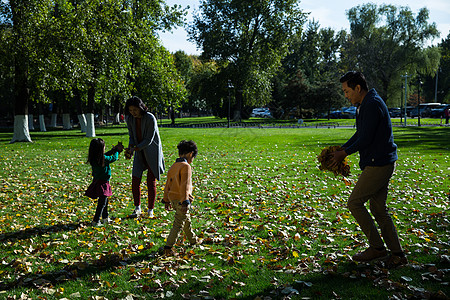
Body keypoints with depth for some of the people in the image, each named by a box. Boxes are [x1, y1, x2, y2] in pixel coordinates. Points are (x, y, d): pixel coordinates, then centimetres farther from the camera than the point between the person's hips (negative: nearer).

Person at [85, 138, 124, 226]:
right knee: (102, 202, -1)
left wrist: (113, 150, 18)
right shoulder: (103, 159, -22)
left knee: (104, 200, 22)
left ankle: (105, 218, 34)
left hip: (97, 182, 8)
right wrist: (117, 151, 14)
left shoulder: (93, 158, 0)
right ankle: (96, 221, -1)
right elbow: (114, 158, -4)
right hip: (103, 183, -8)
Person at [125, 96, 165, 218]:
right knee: (135, 181, -1)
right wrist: (129, 148, -15)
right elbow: (132, 137, 5)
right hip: (139, 154, 5)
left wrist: (135, 148, -28)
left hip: (152, 153, -5)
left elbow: (149, 140, -20)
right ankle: (137, 208, 12)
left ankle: (150, 210, 11)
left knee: (151, 182, -1)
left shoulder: (150, 118, -20)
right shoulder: (130, 119, -3)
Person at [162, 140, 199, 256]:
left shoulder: (173, 166, 9)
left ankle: (193, 240, 41)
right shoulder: (186, 166, -16)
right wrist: (185, 201, -27)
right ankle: (168, 247, -3)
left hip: (173, 198, 9)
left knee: (186, 220, 25)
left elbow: (168, 184, 15)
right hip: (181, 200, -9)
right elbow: (185, 185, -24)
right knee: (178, 224, -2)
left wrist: (166, 200, 23)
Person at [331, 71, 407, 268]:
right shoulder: (365, 105, 15)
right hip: (381, 163, 10)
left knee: (354, 203, -3)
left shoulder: (372, 105, -18)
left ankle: (377, 247, 6)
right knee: (379, 209, 12)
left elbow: (365, 139, -20)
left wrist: (344, 154, -8)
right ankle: (397, 255, 16)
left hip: (378, 165, -10)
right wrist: (341, 149, 13)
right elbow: (360, 134, 23)